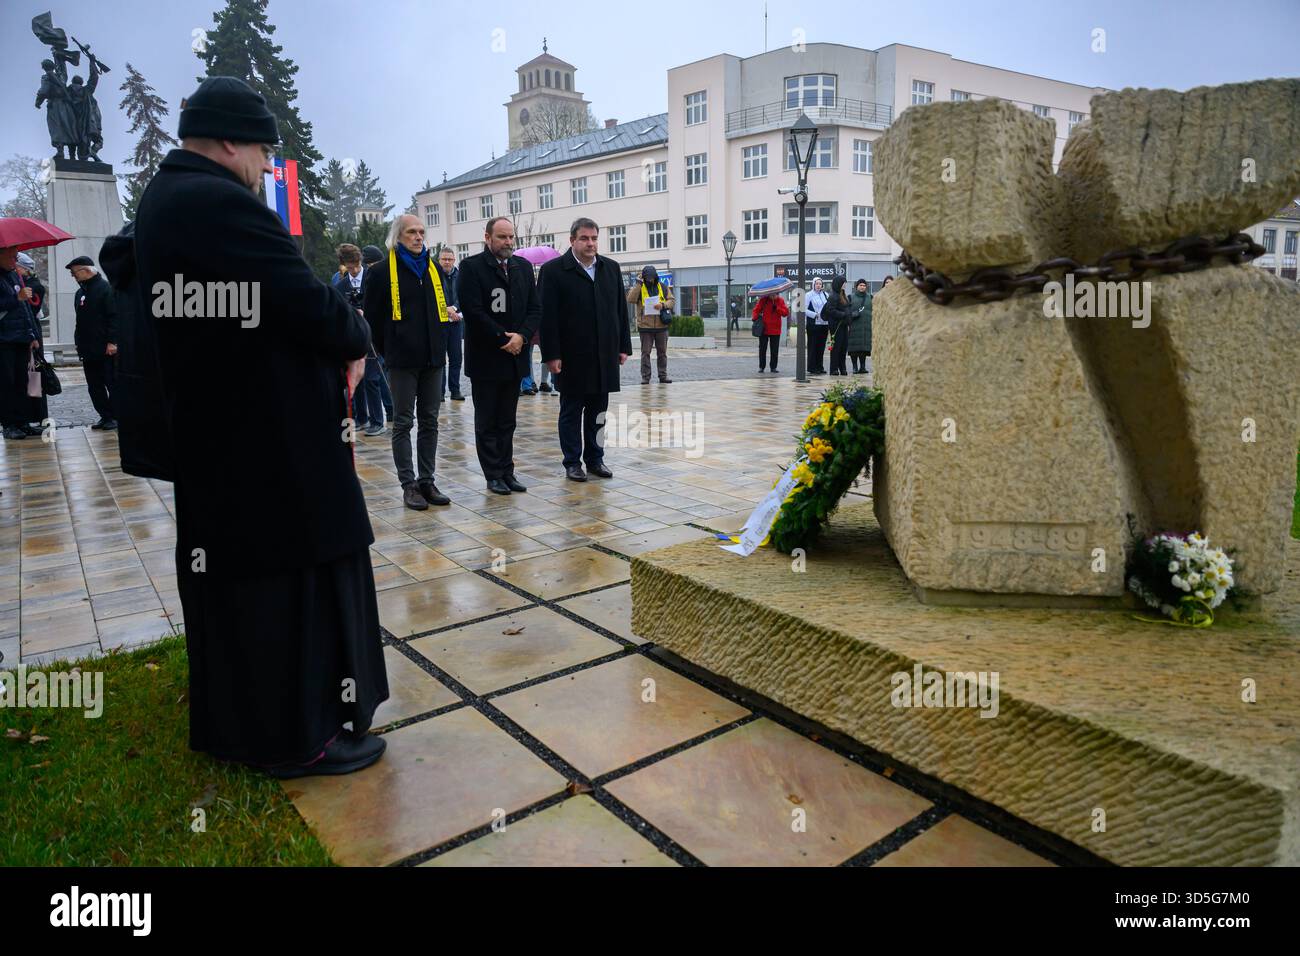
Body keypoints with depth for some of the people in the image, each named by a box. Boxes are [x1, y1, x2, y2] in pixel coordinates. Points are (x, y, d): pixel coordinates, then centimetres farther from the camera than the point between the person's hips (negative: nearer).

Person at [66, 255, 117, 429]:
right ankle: (105, 416, 15)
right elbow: (80, 321, 22)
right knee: (94, 387, 9)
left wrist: (112, 341, -20)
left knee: (111, 383, -3)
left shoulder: (105, 288, -8)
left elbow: (114, 317, -15)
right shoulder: (80, 293, 17)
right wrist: (78, 342, 16)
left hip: (106, 349, -9)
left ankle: (115, 416, 4)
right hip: (88, 349, 9)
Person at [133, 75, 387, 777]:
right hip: (271, 445, -11)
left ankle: (235, 719, 36)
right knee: (293, 578, 1)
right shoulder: (219, 203, -19)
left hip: (211, 435, 11)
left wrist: (337, 341, 2)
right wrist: (358, 335, -3)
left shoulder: (165, 198, 14)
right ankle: (301, 737, 15)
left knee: (232, 574, 20)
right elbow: (310, 306, -23)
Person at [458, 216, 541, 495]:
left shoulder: (523, 266, 10)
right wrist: (503, 339, -13)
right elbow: (473, 311, -14)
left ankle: (507, 472, 18)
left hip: (514, 356, 5)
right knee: (487, 422, 5)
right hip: (485, 358, -5)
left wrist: (521, 336, -10)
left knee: (507, 422, 11)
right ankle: (494, 475, 12)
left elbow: (535, 309, 7)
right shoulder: (472, 267, -6)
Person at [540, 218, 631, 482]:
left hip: (604, 356, 4)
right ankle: (572, 462, 14)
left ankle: (595, 459, 21)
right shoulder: (554, 270, -4)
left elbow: (621, 310, 13)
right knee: (571, 411, 6)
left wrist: (623, 346, 8)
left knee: (598, 411, 10)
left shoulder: (611, 268, 11)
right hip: (572, 358, -4)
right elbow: (547, 316, -8)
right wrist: (551, 355, -13)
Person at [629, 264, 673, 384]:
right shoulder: (638, 287, 0)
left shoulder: (662, 287, 7)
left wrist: (663, 305, -12)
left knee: (662, 352, 9)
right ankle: (645, 377, 7)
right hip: (645, 326, -2)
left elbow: (671, 300, 9)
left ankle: (663, 375, 18)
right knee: (645, 352, 2)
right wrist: (638, 283, -17)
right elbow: (631, 299, -16)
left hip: (661, 326, 2)